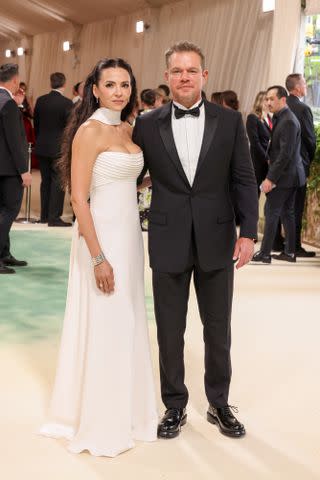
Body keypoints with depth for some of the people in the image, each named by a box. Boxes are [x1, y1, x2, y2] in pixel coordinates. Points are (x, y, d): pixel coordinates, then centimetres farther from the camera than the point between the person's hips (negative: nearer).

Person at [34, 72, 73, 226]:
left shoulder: (40, 101, 3)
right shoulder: (66, 103, -13)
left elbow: (36, 124, 10)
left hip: (42, 148, 5)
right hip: (59, 148, -5)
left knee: (45, 181, 13)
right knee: (58, 182, 0)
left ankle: (44, 215, 19)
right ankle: (54, 217, 0)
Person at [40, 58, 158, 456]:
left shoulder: (127, 130, 11)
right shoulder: (90, 131, -12)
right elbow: (79, 198, -17)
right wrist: (98, 257, -20)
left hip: (130, 234, 8)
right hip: (101, 236, -8)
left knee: (127, 324, 15)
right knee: (103, 327, 1)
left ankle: (126, 411, 31)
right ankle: (100, 424, 19)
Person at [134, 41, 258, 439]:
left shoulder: (229, 121, 1)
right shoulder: (147, 124, 1)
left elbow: (244, 180, 1)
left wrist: (248, 233, -6)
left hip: (216, 240, 0)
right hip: (168, 242, 0)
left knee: (218, 329, 12)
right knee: (169, 331, 10)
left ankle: (219, 404, 31)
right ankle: (174, 407, 28)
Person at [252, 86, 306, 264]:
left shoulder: (288, 121, -18)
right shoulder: (281, 118, 12)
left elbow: (285, 154, -23)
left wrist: (270, 178, -22)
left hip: (285, 175, -10)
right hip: (290, 175, 10)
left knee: (271, 212, -4)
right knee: (287, 213, 13)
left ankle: (265, 253, 1)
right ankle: (290, 252, 20)